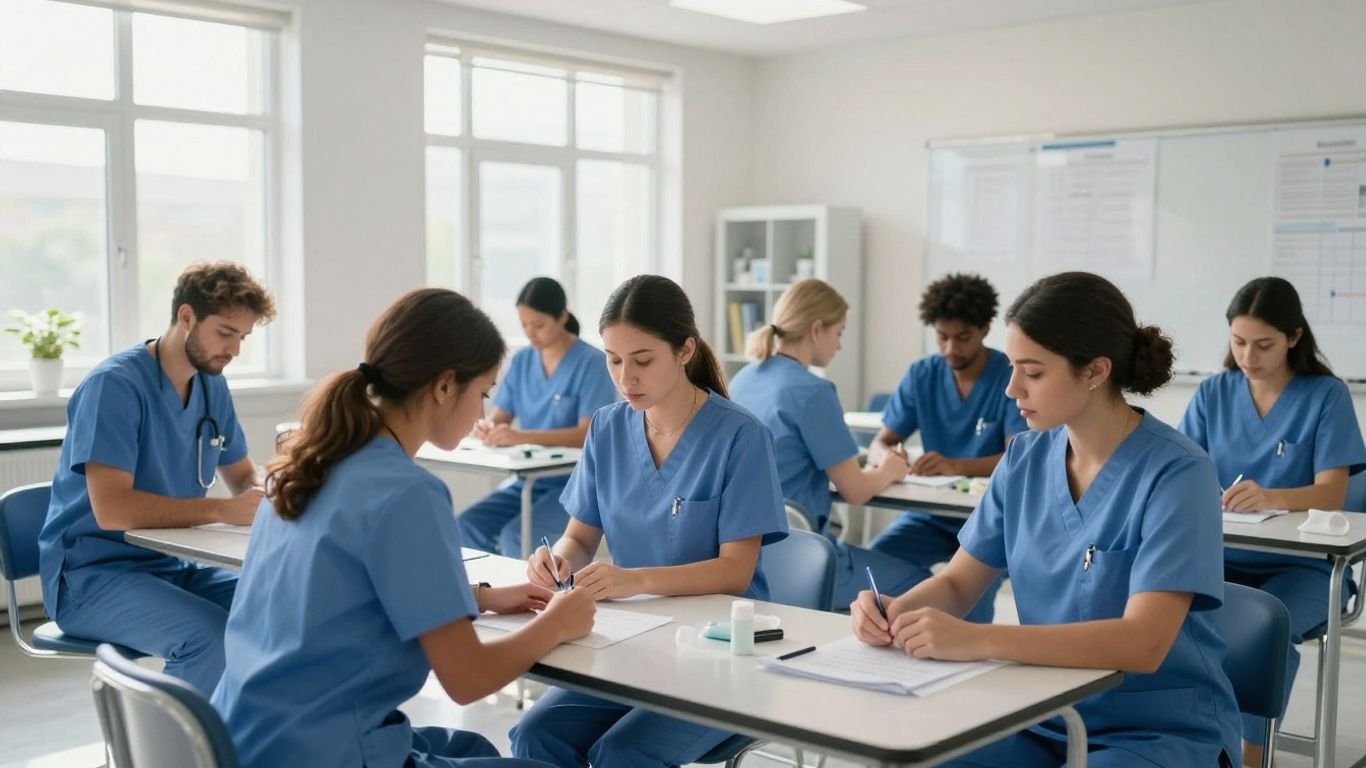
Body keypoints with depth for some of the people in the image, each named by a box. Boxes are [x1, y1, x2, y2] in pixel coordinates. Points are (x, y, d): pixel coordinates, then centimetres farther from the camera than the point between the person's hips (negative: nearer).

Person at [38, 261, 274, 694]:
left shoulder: (212, 385, 6)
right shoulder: (115, 384, -17)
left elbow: (242, 476, 17)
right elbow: (112, 509, -27)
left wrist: (261, 496, -7)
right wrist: (223, 511, -29)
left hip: (173, 566, 7)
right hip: (93, 574, -7)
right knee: (213, 637, -33)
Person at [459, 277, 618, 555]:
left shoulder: (591, 363, -10)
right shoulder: (521, 361, 8)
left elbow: (589, 434, -19)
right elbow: (500, 418, 7)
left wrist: (521, 436, -31)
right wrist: (486, 428, -20)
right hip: (528, 481, 6)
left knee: (515, 535, -29)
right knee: (467, 525, -19)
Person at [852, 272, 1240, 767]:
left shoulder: (1175, 473, -17)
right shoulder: (1025, 458, 0)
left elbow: (1142, 643, -27)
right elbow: (957, 583, 7)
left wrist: (976, 640, -35)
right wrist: (896, 611, -16)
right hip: (1047, 718, 5)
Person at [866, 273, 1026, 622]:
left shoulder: (1012, 378, -8)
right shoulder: (921, 375, 4)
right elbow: (879, 443, 3)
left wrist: (956, 466, -37)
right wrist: (887, 457, -24)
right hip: (931, 511, 4)